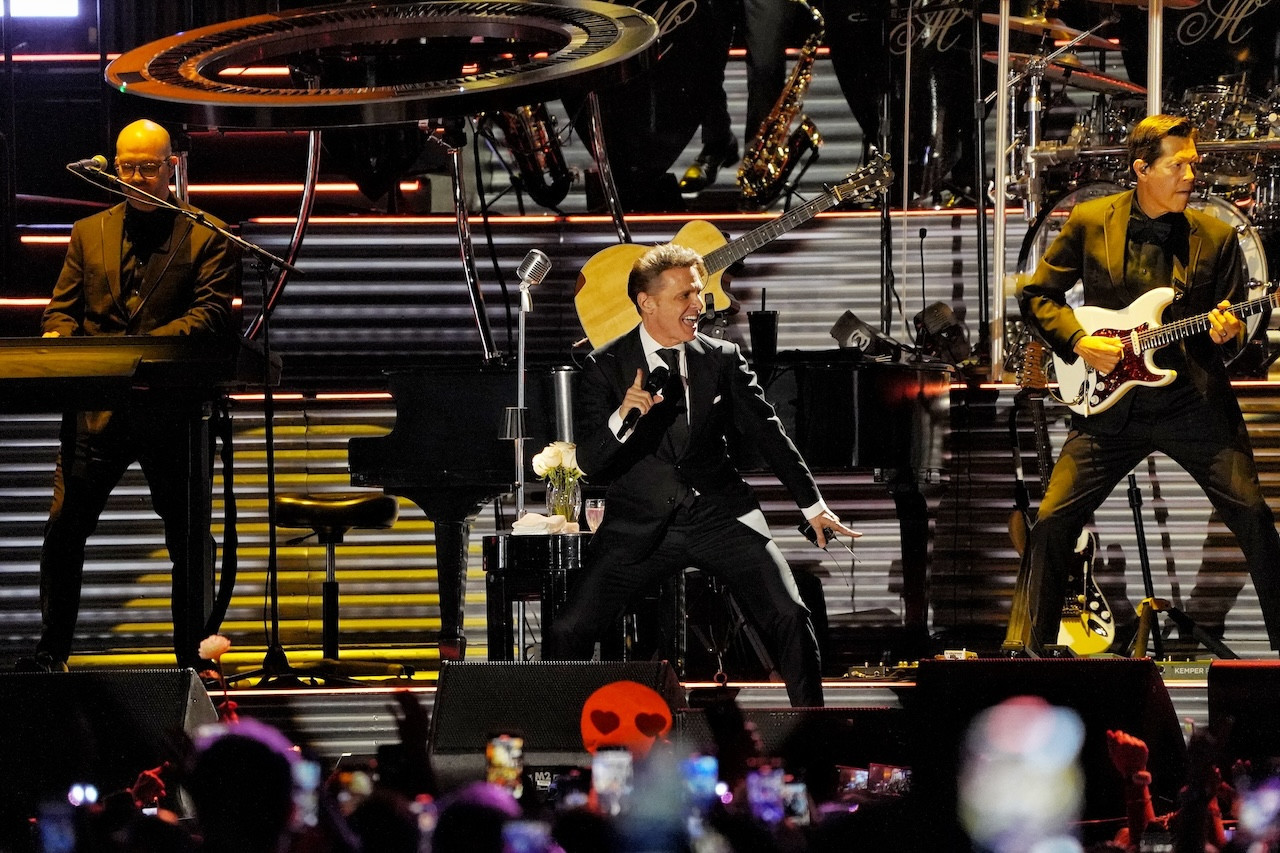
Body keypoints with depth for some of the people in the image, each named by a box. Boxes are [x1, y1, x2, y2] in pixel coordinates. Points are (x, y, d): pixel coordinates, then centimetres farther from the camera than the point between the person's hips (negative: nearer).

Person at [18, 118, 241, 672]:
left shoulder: (207, 236, 4)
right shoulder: (89, 234, 17)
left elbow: (212, 314, -6)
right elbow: (62, 307, 15)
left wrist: (146, 347, -20)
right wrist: (59, 337, -10)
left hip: (174, 411, -2)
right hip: (96, 408, 2)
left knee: (187, 537, 4)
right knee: (64, 528, -4)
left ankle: (191, 654, 12)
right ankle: (52, 651, 3)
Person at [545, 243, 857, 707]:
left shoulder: (723, 359, 7)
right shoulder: (605, 367, 1)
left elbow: (767, 432, 13)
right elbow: (589, 463, -5)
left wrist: (813, 505, 12)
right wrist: (622, 417, -24)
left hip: (720, 516, 1)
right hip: (641, 525, -1)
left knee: (790, 617, -16)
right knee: (569, 632, -12)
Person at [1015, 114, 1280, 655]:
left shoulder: (1215, 236, 4)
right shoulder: (1089, 223, 2)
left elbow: (1234, 320, 12)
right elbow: (1036, 295, 8)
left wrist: (1227, 331, -12)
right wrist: (1078, 342, -7)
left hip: (1194, 400, 0)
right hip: (1111, 405, 0)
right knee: (1053, 521, -7)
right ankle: (1037, 648, 8)